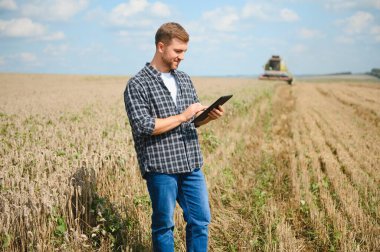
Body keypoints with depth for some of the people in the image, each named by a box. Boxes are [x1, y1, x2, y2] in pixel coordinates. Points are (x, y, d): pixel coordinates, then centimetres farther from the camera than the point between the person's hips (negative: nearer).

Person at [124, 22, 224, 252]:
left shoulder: (184, 79, 13)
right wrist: (182, 116, -16)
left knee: (201, 221, 10)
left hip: (192, 165, 6)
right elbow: (143, 127, -17)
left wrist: (210, 116, -2)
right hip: (161, 168, -6)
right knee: (164, 225, 8)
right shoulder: (137, 85, -7)